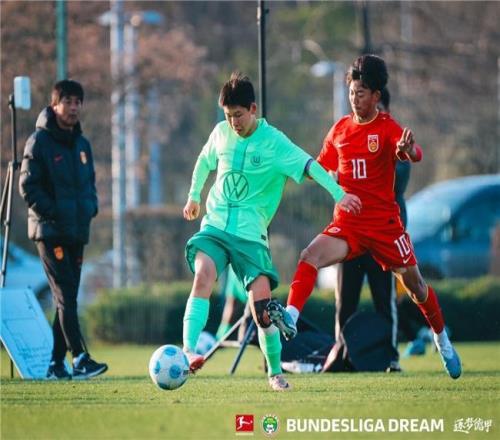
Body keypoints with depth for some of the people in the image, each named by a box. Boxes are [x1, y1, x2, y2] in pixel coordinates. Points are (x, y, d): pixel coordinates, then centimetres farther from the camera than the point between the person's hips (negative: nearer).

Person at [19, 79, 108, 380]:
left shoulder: (82, 144, 16)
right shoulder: (40, 141, -5)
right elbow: (28, 186, -9)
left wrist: (90, 208, 6)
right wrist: (52, 213, -16)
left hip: (77, 231, 7)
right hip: (50, 231, -7)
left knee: (67, 298, 7)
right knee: (66, 296, -15)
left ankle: (57, 363, 11)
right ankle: (80, 359, -22)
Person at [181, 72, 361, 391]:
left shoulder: (274, 142, -7)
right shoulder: (221, 133, 6)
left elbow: (310, 166, -17)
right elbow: (205, 161, 26)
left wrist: (339, 195, -29)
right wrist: (194, 197, 37)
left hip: (250, 233, -2)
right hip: (215, 225, 2)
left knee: (261, 302, -8)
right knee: (203, 274, -27)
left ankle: (276, 372, 11)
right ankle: (189, 350, -37)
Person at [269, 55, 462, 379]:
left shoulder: (387, 127, -8)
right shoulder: (340, 130, 7)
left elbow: (414, 154, -28)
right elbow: (322, 167, 21)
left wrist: (408, 149, -52)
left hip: (384, 223, -3)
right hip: (347, 224, 3)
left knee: (414, 283, 10)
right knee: (311, 255, -25)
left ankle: (443, 340, 32)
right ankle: (291, 318, -38)